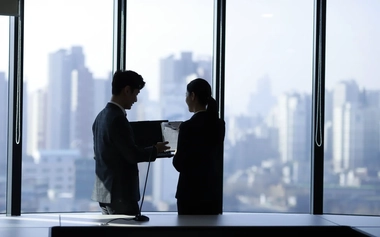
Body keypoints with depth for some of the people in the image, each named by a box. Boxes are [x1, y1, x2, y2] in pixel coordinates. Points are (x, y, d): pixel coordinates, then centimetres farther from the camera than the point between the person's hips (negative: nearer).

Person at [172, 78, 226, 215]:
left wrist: (175, 156, 8)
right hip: (213, 189, 6)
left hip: (191, 191, -6)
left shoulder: (188, 126, -16)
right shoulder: (219, 124, 4)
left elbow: (179, 164, -13)